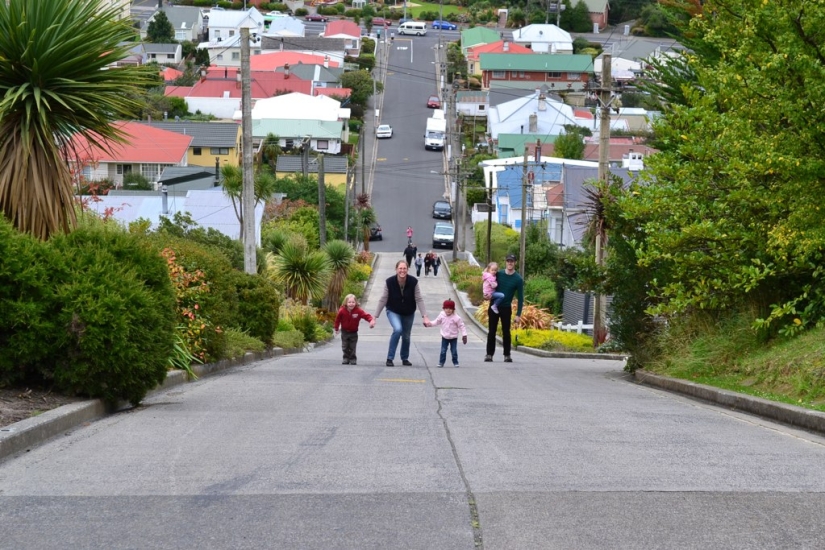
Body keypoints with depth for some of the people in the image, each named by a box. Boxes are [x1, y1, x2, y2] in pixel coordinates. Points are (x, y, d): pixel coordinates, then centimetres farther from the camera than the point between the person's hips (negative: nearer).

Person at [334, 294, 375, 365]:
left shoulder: (358, 311, -22)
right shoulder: (342, 311, -19)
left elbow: (367, 316, -26)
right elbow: (338, 319, -3)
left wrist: (372, 320, -46)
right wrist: (336, 328, 6)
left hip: (353, 332, -1)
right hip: (345, 332, 1)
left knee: (352, 347, 4)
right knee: (345, 347, 5)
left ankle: (352, 359, 15)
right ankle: (346, 358, 17)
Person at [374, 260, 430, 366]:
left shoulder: (413, 282, -20)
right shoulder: (389, 282, -22)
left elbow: (419, 300, -17)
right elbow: (383, 300, -16)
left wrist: (425, 316, -24)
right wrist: (375, 317, -16)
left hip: (409, 313, 2)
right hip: (393, 312, -2)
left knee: (406, 336, 12)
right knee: (398, 329, -27)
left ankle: (405, 358, 39)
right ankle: (390, 358, -17)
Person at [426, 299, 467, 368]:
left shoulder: (456, 318, -17)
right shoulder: (442, 315, -6)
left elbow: (462, 326, -11)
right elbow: (437, 321, 9)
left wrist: (464, 335, -14)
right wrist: (430, 324, -4)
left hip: (453, 337, -2)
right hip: (445, 337, 2)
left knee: (454, 351, 2)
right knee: (443, 351, 1)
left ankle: (455, 362, 16)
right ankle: (441, 362, 10)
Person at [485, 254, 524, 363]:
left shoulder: (518, 279, -6)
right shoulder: (498, 274, -1)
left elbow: (520, 298, -4)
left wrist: (518, 314, -10)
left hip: (506, 308, -2)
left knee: (506, 332, 2)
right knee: (491, 331, 3)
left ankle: (507, 355, 9)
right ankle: (489, 354, 7)